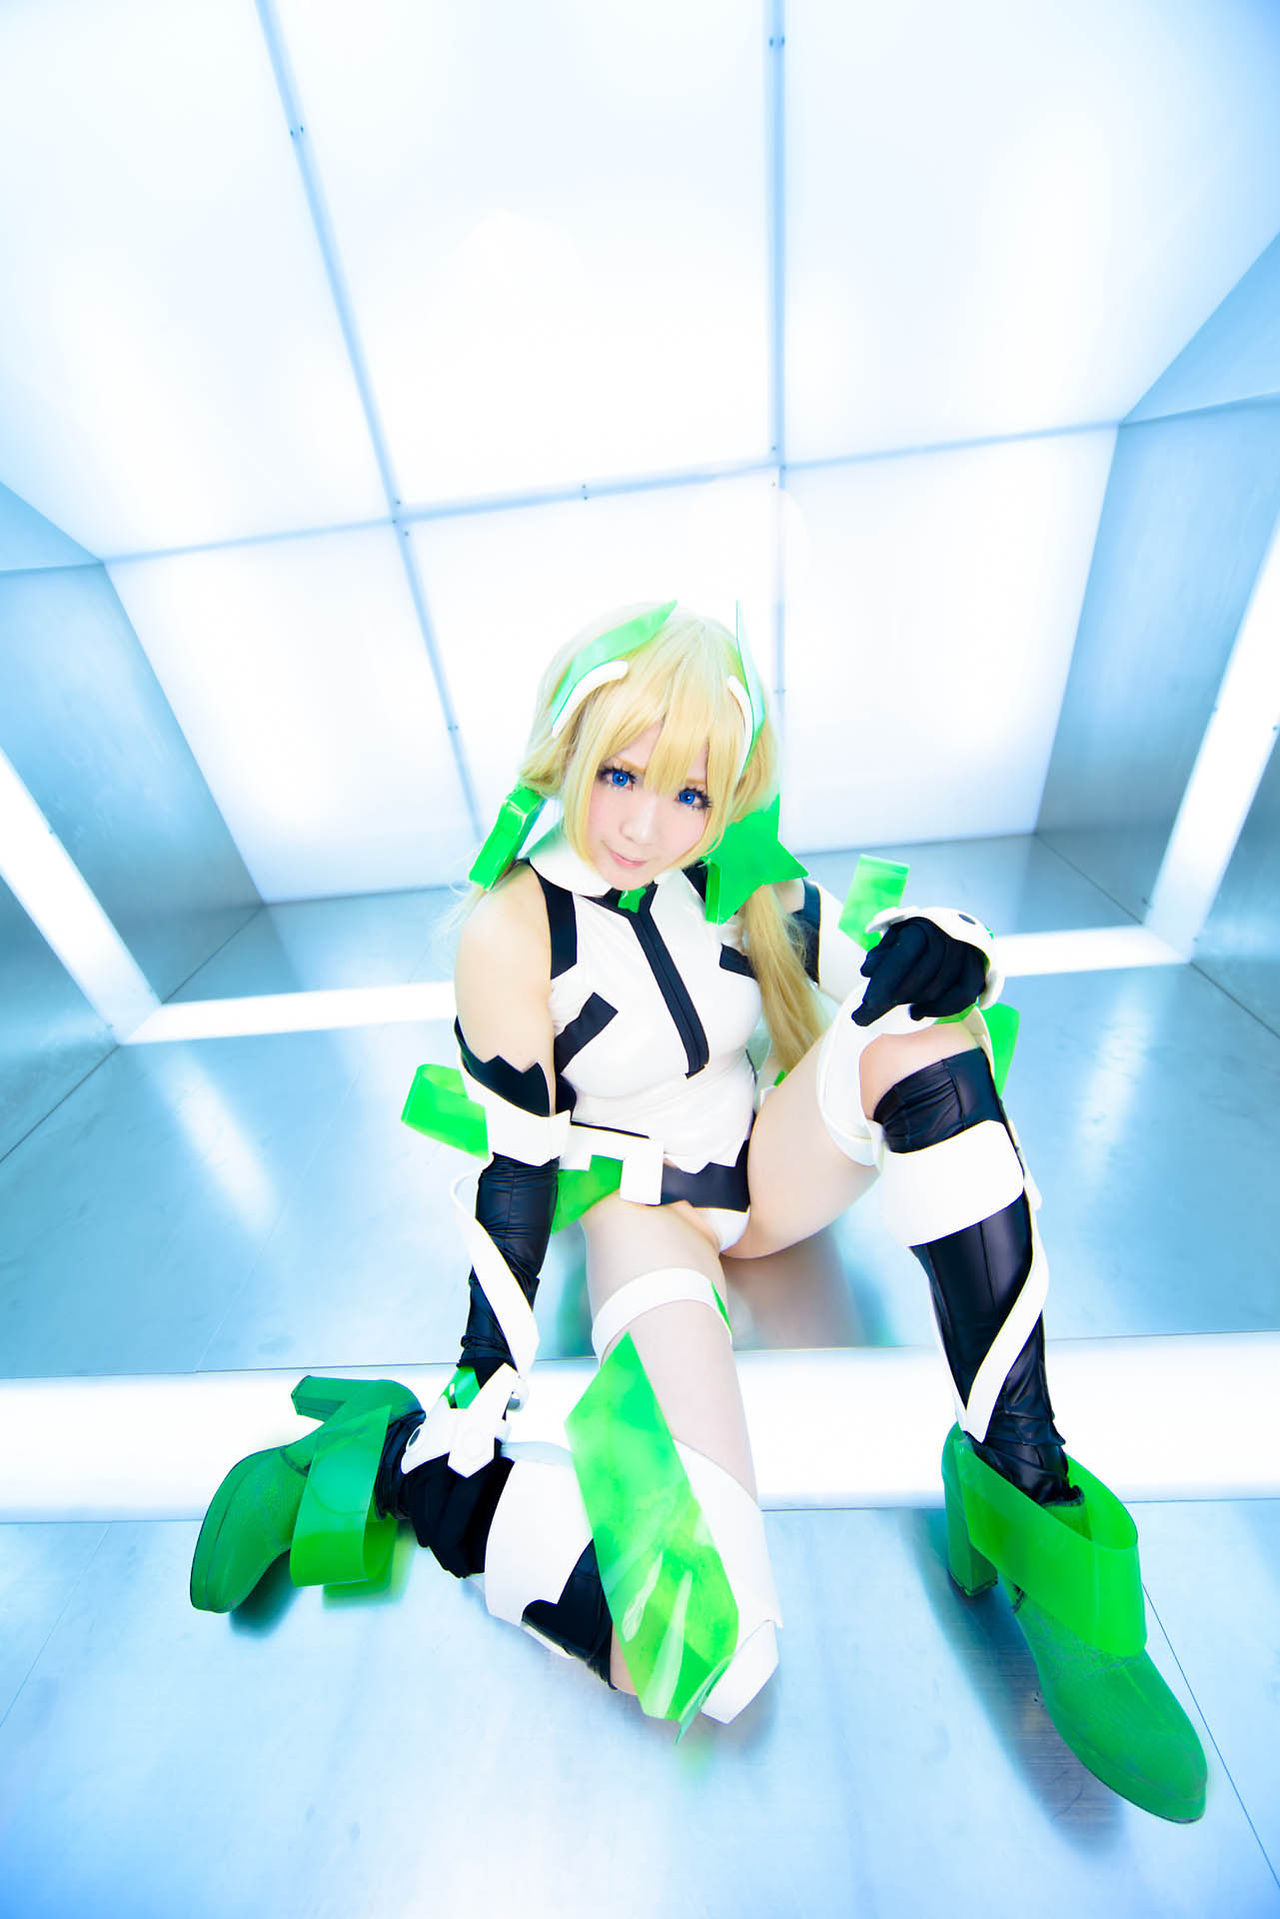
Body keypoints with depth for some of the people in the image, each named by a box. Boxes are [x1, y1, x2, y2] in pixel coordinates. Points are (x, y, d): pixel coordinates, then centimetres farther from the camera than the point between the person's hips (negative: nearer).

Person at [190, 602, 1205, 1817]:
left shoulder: (730, 877, -4)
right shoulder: (509, 930, -17)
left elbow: (860, 950, -3)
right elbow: (514, 1168, -15)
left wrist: (934, 953, -27)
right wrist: (485, 1379, -12)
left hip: (768, 1171, 5)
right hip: (639, 1212, -4)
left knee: (923, 1037, -23)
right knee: (704, 1653, -25)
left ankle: (1020, 1482, -18)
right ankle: (376, 1463, -3)